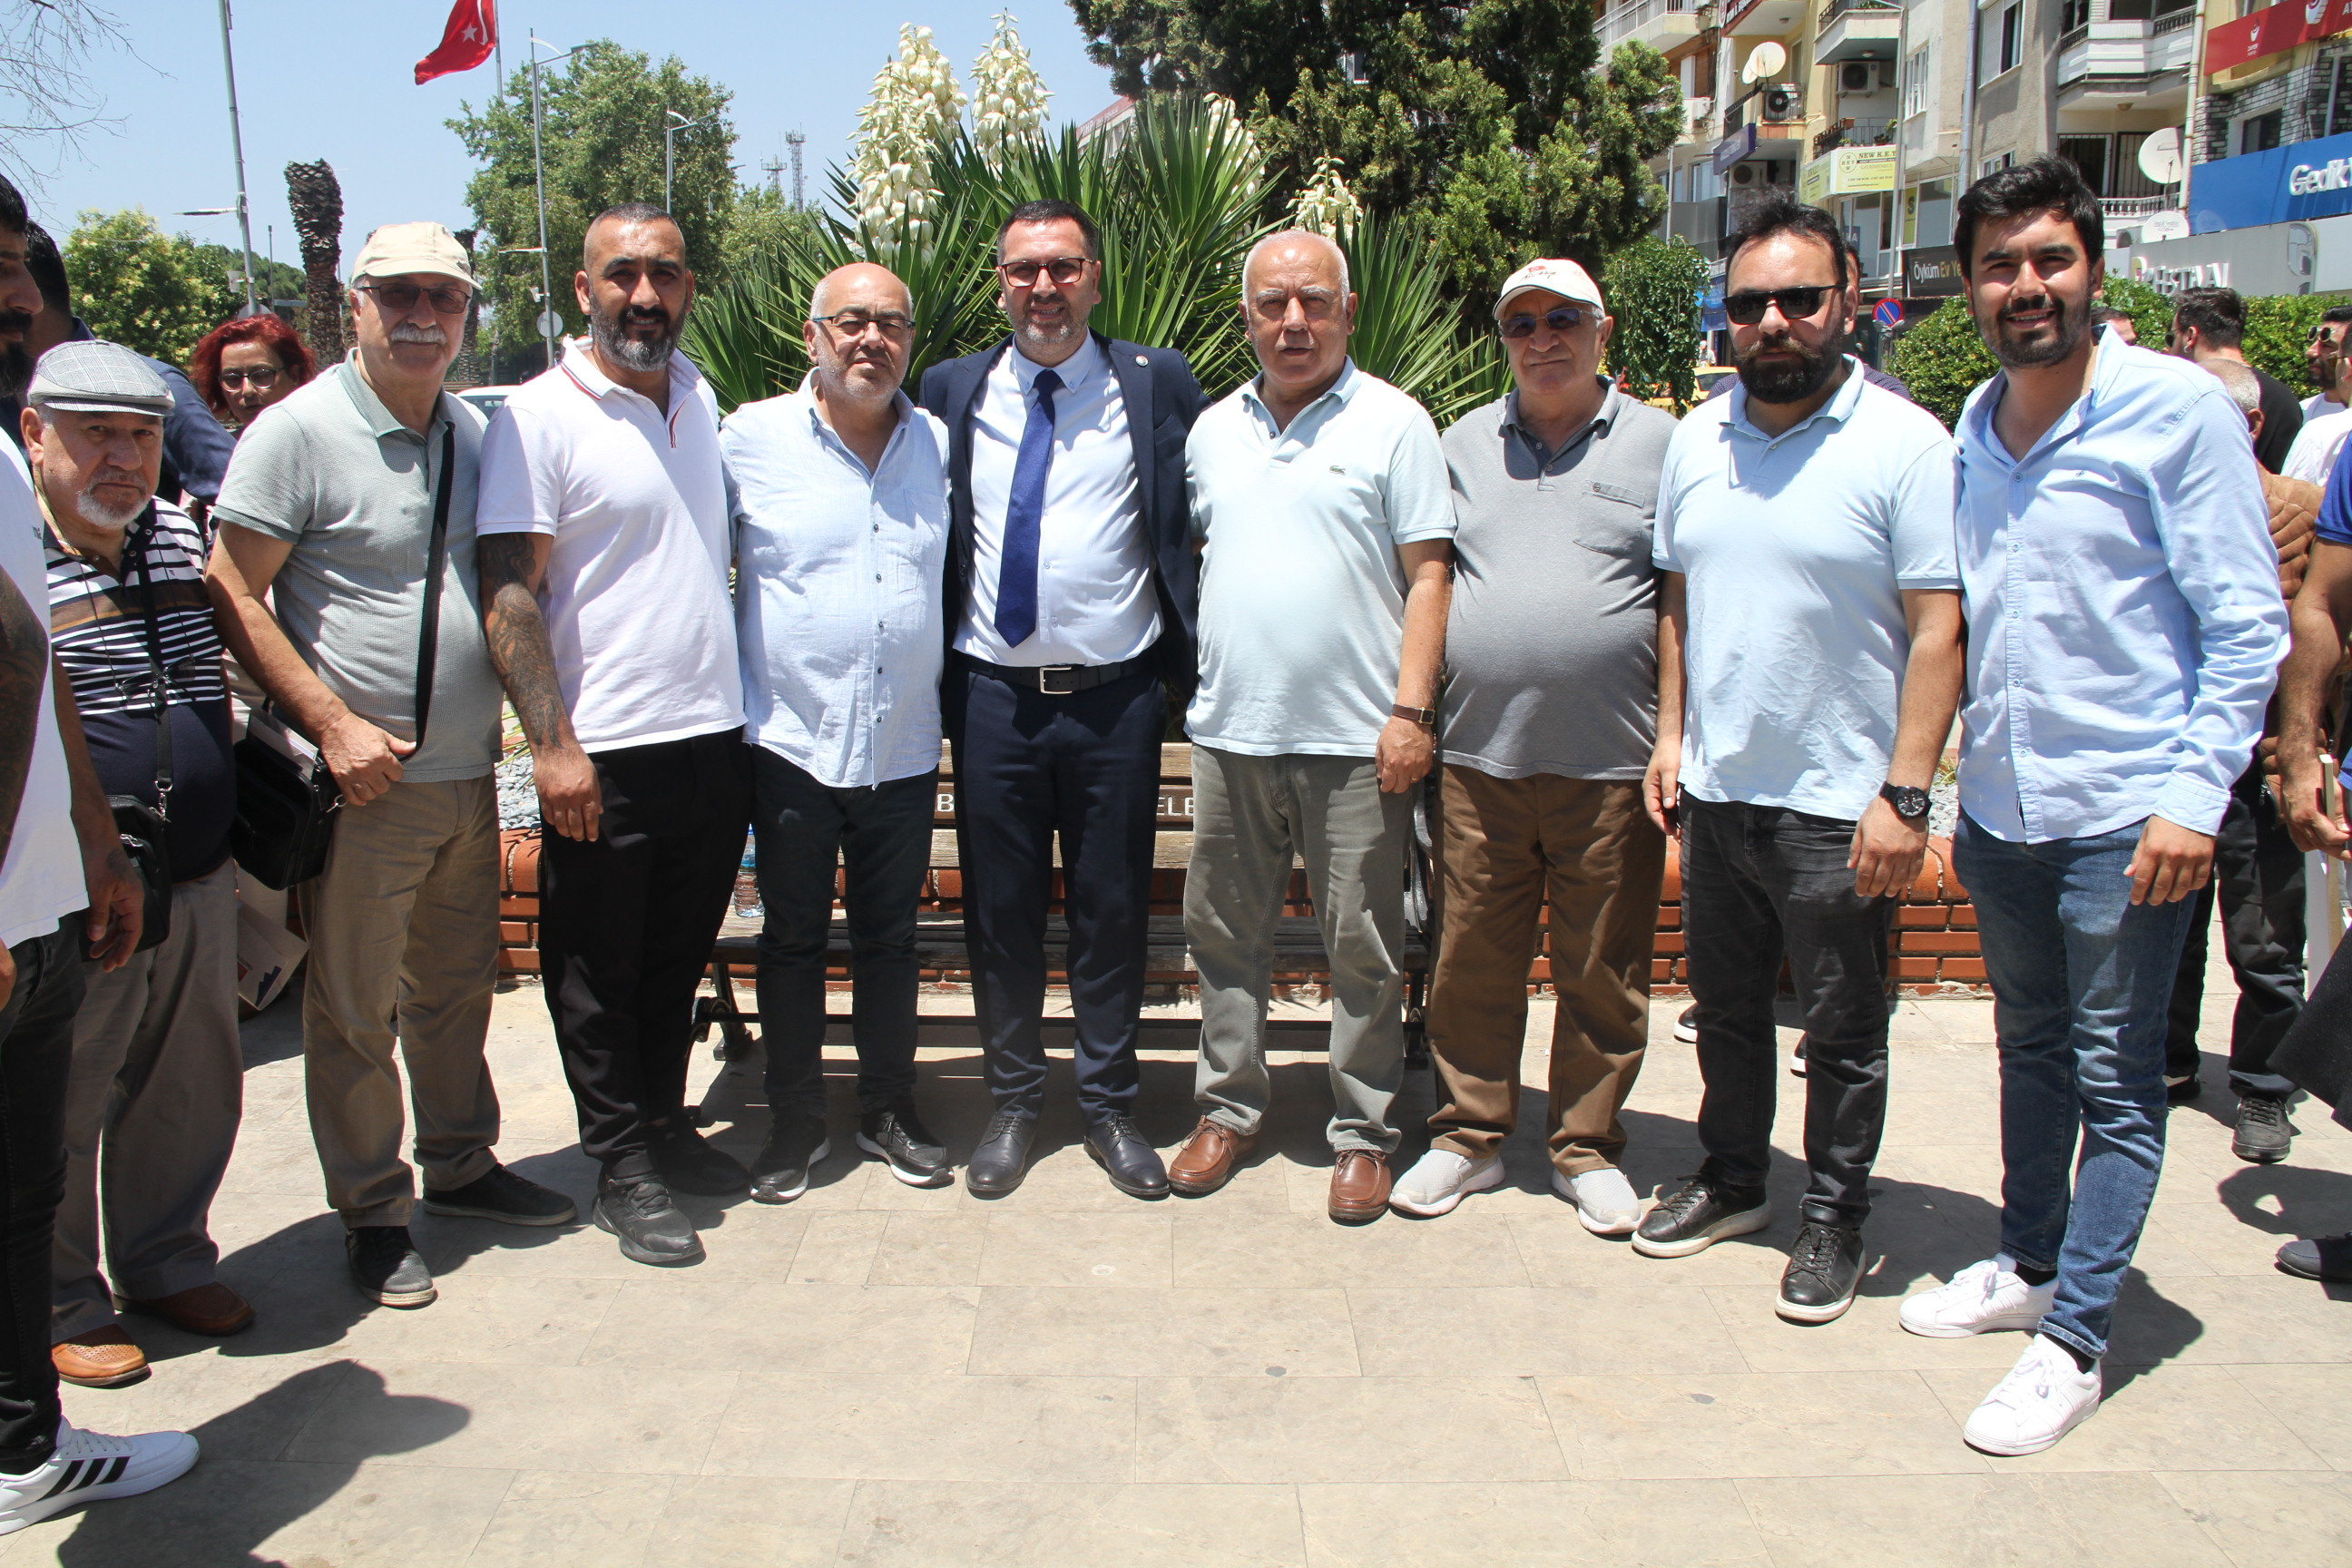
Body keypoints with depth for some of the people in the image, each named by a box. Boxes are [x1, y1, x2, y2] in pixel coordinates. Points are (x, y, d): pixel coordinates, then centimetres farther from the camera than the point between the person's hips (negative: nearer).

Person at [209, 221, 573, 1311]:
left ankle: (460, 1165, 34)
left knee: (457, 987, 17)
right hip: (364, 782, -6)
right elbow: (231, 596, -11)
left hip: (467, 773, 6)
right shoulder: (297, 432, -10)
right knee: (354, 1009, 5)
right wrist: (333, 725, -17)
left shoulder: (472, 432, 9)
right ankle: (372, 1212, 19)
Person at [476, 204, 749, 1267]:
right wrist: (552, 743, -18)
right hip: (606, 754, -5)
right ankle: (623, 1167, 20)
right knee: (597, 973, 7)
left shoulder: (700, 400, 11)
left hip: (714, 738, 6)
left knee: (679, 959, 17)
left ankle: (665, 1124, 33)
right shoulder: (539, 416, -8)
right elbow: (508, 591, -12)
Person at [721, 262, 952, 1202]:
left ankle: (888, 1108, 28)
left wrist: (952, 697, 10)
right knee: (791, 938, 8)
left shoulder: (941, 445, 5)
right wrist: (733, 699, 1)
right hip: (793, 738, -2)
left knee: (891, 937, 12)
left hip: (904, 746, 2)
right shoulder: (752, 438, -3)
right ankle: (794, 1122, 23)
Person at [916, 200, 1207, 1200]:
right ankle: (1012, 1103, 27)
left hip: (1116, 696, -1)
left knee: (1113, 909, 8)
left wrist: (1187, 663, -4)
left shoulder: (1157, 385, 2)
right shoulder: (952, 390, 7)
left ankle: (1110, 1106, 25)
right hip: (992, 695, 1)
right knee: (1000, 908, 9)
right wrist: (932, 674, 4)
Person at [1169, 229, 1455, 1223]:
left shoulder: (1393, 424, -1)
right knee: (1224, 931, 12)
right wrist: (1193, 676, 10)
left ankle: (1362, 1132, 18)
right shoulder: (1213, 430, 13)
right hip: (1230, 730, 5)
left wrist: (1411, 709, -12)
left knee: (1362, 948, 4)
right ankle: (1229, 1107, 27)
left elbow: (1427, 578, -5)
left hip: (1355, 738, -4)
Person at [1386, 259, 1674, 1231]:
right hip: (1479, 755, 2)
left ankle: (1587, 1148, 23)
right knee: (1471, 958, 8)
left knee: (1602, 970, 7)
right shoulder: (1464, 444, 12)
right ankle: (1468, 1136, 23)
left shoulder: (1661, 443, 4)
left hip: (1612, 761, -2)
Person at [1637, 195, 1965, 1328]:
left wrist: (1905, 792, -17)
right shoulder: (1696, 439, 7)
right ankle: (1731, 1180, 37)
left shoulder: (1904, 445, -10)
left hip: (1839, 806, -5)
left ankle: (1833, 1219, 26)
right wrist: (1671, 734, 9)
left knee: (1842, 1034, 8)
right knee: (1724, 1006, 18)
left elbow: (1938, 629, -12)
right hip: (1715, 789, 5)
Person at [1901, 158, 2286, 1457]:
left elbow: (2249, 626, -9)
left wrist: (2194, 797, -16)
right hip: (1999, 806, 6)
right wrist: (1939, 785, 14)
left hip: (2124, 814, -6)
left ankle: (2073, 1338, 13)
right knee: (2031, 1050, 19)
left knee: (2114, 1082, 3)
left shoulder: (2178, 411, -9)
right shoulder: (1971, 430, 9)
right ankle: (2028, 1264, 34)